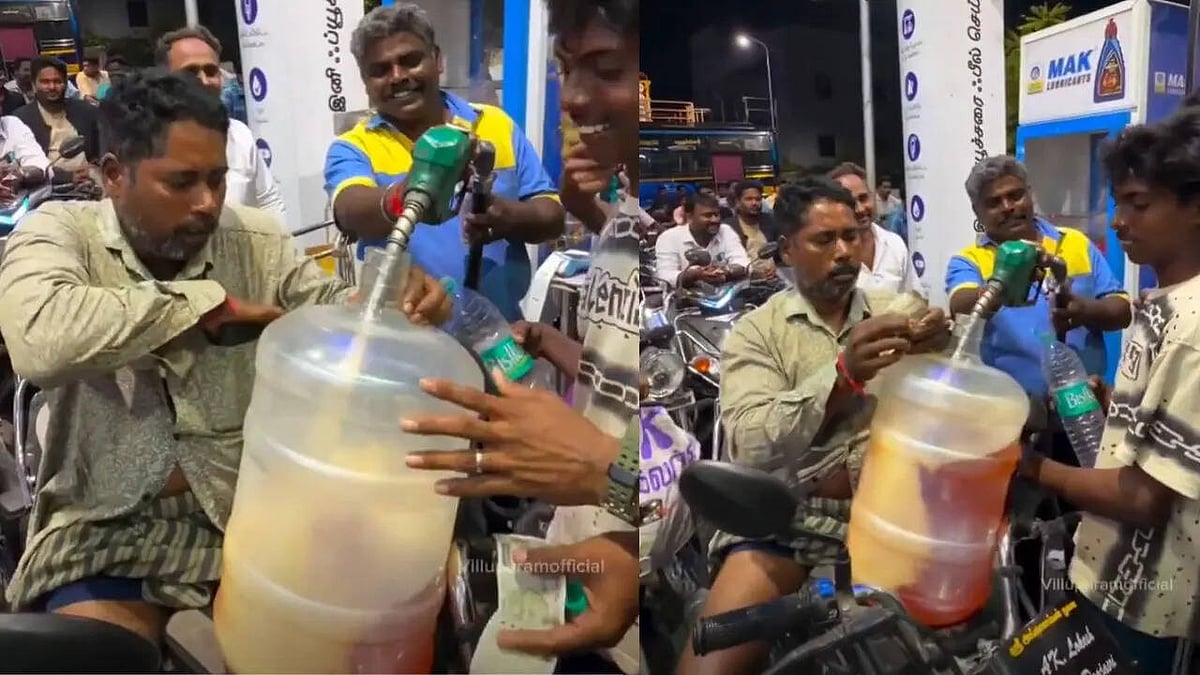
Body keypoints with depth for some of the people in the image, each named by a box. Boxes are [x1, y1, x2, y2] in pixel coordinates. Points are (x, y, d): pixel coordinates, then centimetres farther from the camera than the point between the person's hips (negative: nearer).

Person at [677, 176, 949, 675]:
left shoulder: (902, 310, 10)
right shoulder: (756, 330, 3)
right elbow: (751, 449, -12)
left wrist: (941, 353, -19)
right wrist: (844, 374, -26)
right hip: (790, 515, -2)